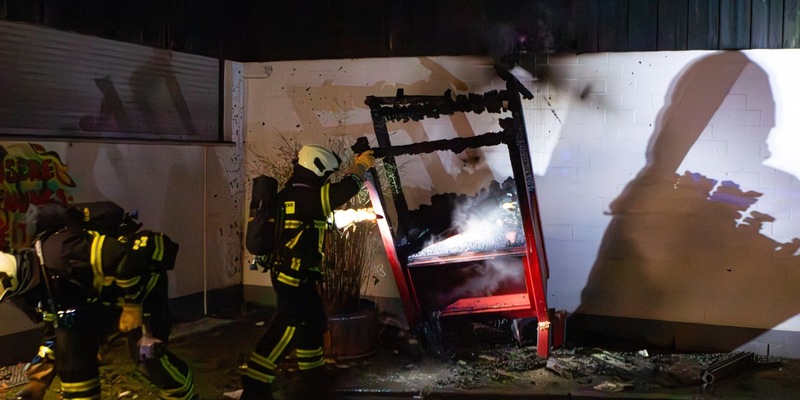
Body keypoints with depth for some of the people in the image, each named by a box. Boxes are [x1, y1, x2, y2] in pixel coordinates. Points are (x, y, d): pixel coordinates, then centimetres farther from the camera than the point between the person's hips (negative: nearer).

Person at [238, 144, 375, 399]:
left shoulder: (294, 193, 10)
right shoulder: (305, 197, -19)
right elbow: (345, 190, -19)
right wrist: (361, 166, -2)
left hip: (297, 275, 11)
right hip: (294, 277, -11)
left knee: (313, 324, 19)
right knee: (287, 330, -8)